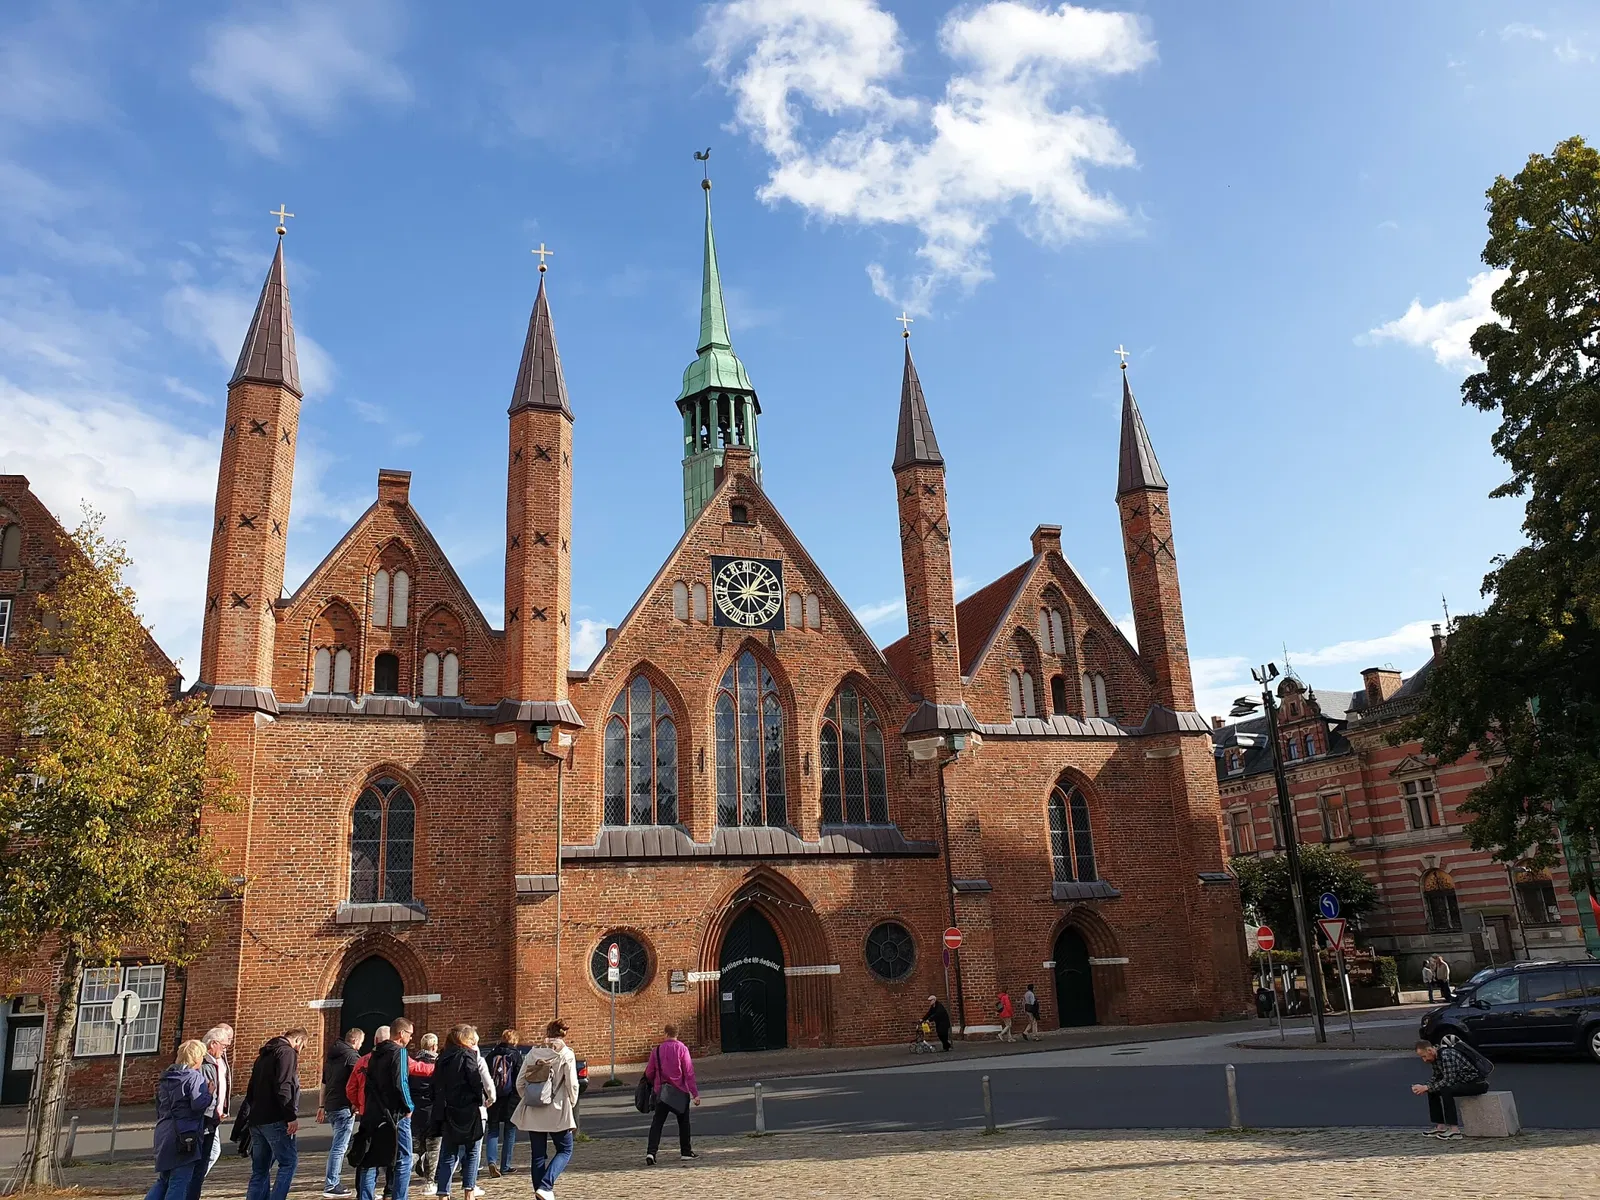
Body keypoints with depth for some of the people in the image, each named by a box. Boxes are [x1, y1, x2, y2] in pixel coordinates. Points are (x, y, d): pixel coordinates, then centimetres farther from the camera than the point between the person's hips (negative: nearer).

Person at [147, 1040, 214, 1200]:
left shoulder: (167, 1077, 15)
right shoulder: (195, 1076, -11)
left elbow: (159, 1105, 21)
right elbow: (199, 1104, -21)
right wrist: (210, 1093, -3)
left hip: (163, 1132, 8)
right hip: (184, 1136, -8)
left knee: (163, 1179, 19)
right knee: (179, 1182, -2)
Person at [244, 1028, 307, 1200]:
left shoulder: (264, 1054, 21)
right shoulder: (287, 1052, -8)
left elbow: (251, 1089, 23)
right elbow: (284, 1087, -18)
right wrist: (292, 1116, -18)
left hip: (256, 1119, 9)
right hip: (275, 1120, -9)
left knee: (260, 1170, 11)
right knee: (289, 1162, -4)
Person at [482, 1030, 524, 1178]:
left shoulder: (491, 1055, 4)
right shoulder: (515, 1055, -6)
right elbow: (520, 1078, -9)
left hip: (493, 1099, 2)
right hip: (510, 1099, -2)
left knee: (493, 1130, 11)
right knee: (510, 1131, 10)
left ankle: (492, 1161, -9)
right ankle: (505, 1166, 11)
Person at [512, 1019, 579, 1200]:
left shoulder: (533, 1053, 3)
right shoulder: (566, 1055, -6)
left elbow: (520, 1082, 3)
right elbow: (572, 1084, -9)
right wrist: (572, 1104, 7)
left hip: (533, 1112, 3)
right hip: (557, 1111, -3)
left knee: (538, 1155, 12)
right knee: (565, 1151, 10)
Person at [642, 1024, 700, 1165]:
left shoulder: (657, 1050, 0)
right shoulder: (682, 1049, -7)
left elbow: (649, 1073, 4)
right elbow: (689, 1072, -10)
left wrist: (654, 1085, 25)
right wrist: (695, 1093, -8)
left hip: (661, 1092, 1)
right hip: (680, 1091, -1)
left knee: (657, 1123, 2)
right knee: (683, 1122, 16)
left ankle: (651, 1152, -14)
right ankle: (685, 1151, 22)